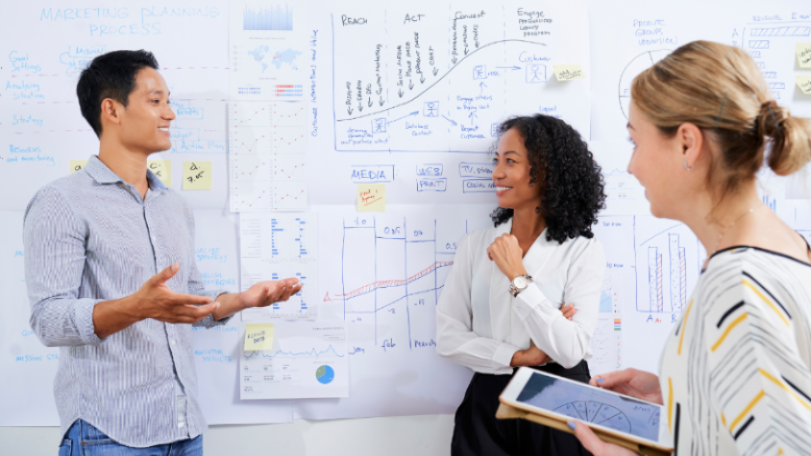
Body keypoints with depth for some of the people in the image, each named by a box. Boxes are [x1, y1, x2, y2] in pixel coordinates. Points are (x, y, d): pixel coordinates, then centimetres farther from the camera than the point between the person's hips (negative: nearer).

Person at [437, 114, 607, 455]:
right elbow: (448, 336, -3)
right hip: (488, 400, 2)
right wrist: (519, 357, -13)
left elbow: (570, 352, -17)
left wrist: (518, 276, -18)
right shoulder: (475, 245, 1)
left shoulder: (583, 252, -8)